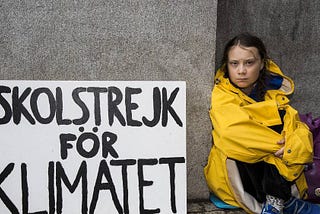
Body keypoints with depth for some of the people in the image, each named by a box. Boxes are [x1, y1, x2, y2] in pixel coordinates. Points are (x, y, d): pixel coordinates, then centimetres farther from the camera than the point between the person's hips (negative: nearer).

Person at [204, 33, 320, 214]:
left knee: (281, 117, -18)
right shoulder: (221, 96, -10)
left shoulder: (275, 92, 3)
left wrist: (296, 142, -31)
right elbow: (231, 132, -28)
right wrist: (278, 143, -25)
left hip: (274, 172, 3)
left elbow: (299, 127, -7)